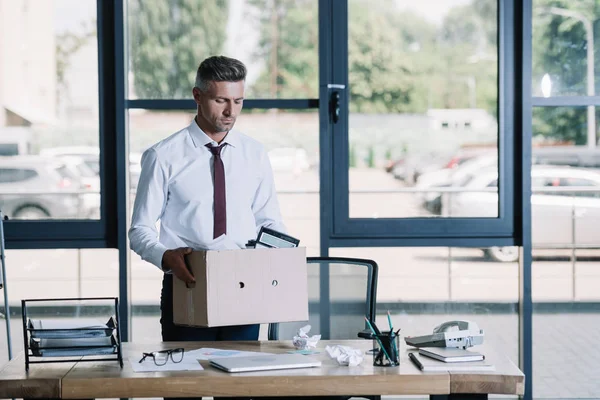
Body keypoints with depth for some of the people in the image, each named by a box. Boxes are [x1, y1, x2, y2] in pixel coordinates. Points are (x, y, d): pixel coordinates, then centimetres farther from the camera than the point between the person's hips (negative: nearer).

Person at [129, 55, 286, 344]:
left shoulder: (254, 154, 7)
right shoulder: (164, 156, -5)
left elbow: (268, 219, 13)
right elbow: (140, 229, -3)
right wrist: (165, 256, -24)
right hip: (186, 287, -3)